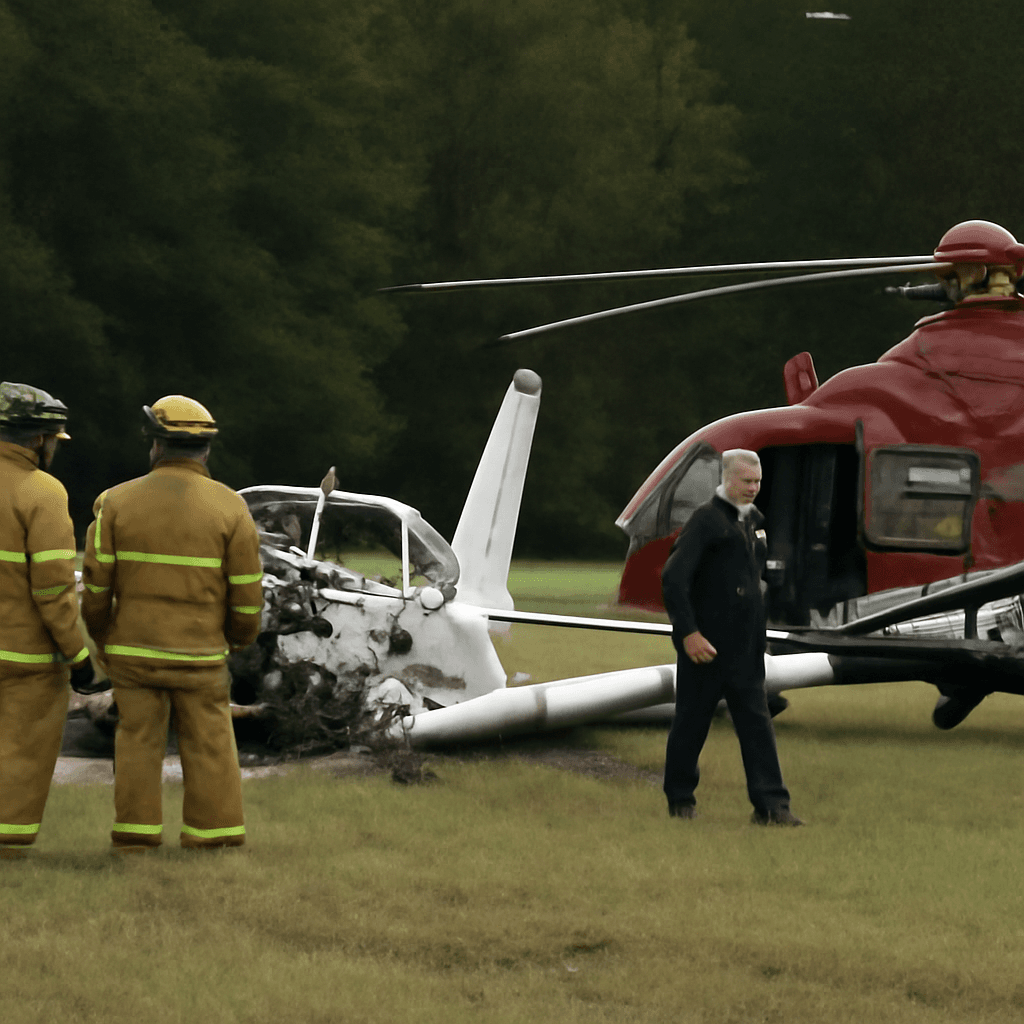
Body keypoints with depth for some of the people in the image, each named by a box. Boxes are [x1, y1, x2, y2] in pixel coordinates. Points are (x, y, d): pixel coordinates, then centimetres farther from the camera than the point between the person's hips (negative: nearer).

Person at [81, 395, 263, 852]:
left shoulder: (118, 501, -3)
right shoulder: (229, 508, -5)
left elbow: (96, 583, -2)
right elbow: (246, 590, -4)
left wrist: (99, 637, 13)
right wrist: (241, 635, 15)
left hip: (132, 647, 1)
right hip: (200, 652, -1)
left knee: (138, 741, 7)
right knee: (209, 744, 5)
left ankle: (136, 833, 5)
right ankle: (216, 836, 4)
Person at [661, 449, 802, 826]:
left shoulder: (754, 520, 12)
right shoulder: (706, 519, -12)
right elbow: (674, 577, -19)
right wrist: (688, 632, -23)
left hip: (746, 647, 7)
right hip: (705, 645, -7)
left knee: (757, 723, 0)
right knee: (691, 722, 5)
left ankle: (771, 805, -4)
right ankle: (680, 800, 19)